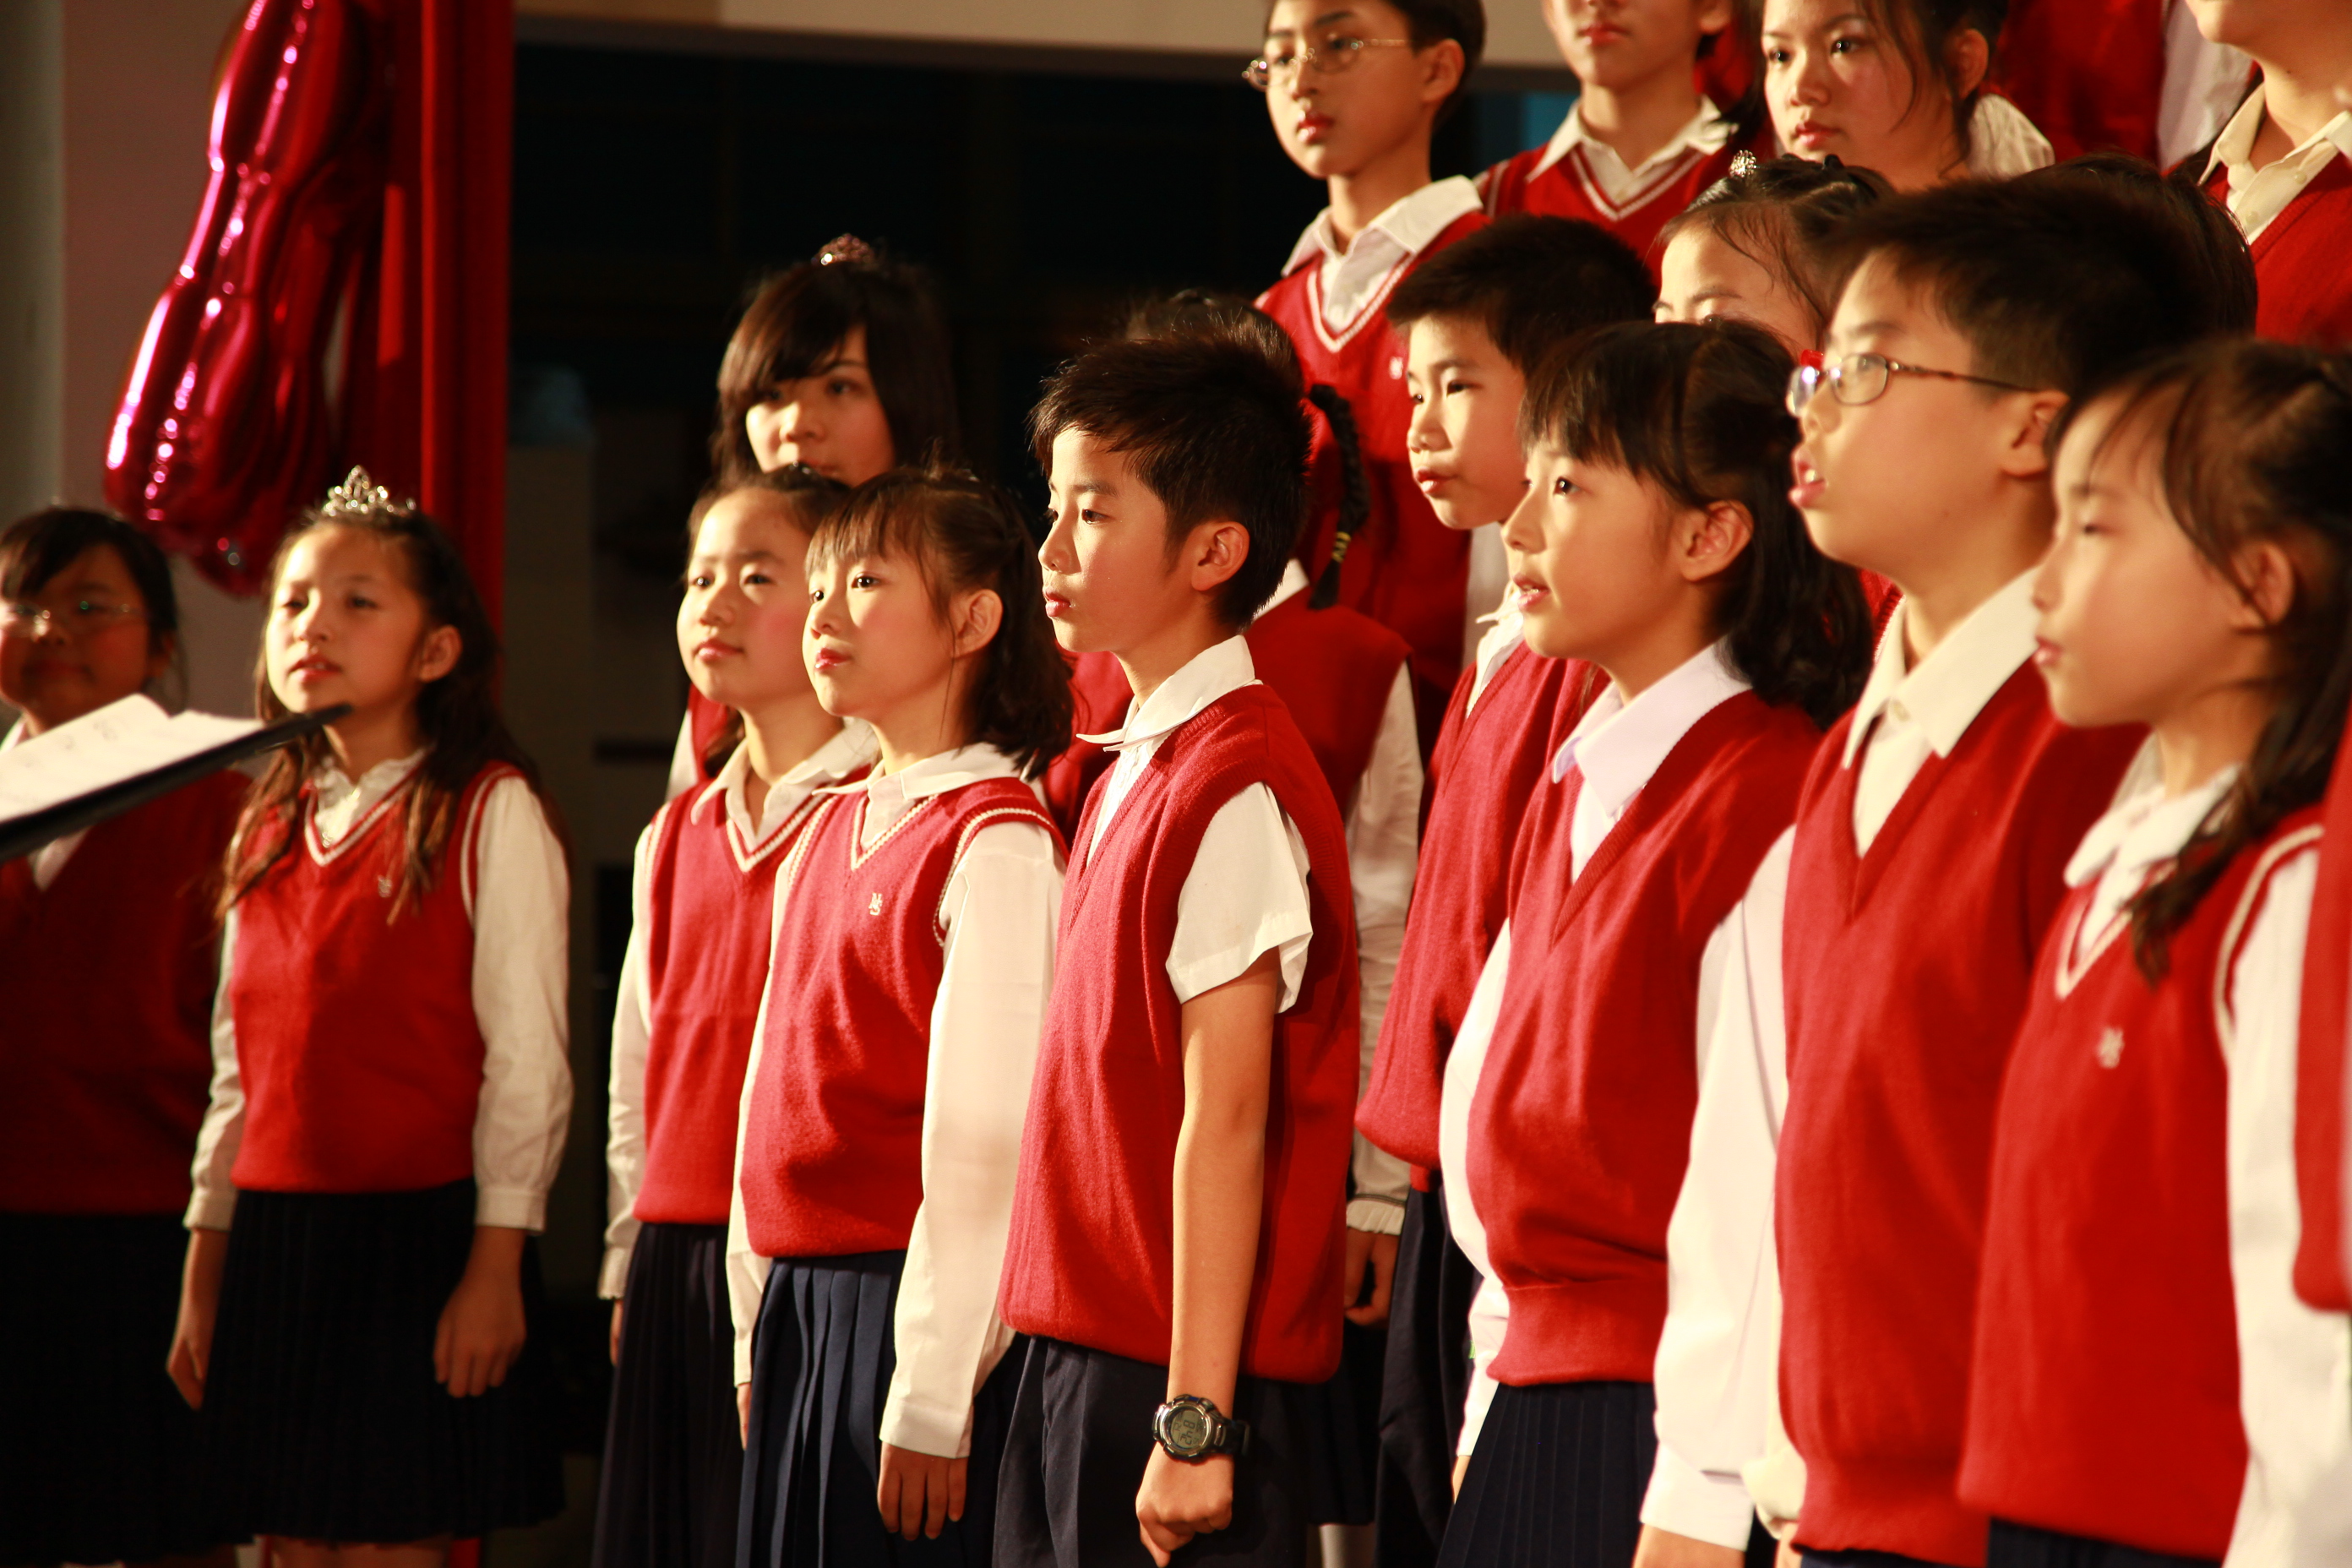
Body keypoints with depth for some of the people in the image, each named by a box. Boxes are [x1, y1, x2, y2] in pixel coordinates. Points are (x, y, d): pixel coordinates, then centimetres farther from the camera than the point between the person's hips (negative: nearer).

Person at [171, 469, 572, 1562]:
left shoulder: (490, 814, -5)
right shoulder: (269, 828, 14)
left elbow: (526, 1061, -9)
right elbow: (237, 1072, 17)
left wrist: (495, 1266, -14)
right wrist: (203, 1275, 13)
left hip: (420, 1237, -6)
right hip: (276, 1245, 6)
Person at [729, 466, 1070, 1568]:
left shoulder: (997, 845, -12)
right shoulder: (825, 836, 14)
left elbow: (983, 1140, -16)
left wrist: (930, 1397, -18)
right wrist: (759, 1333, 15)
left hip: (912, 1310, -8)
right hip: (800, 1310, 8)